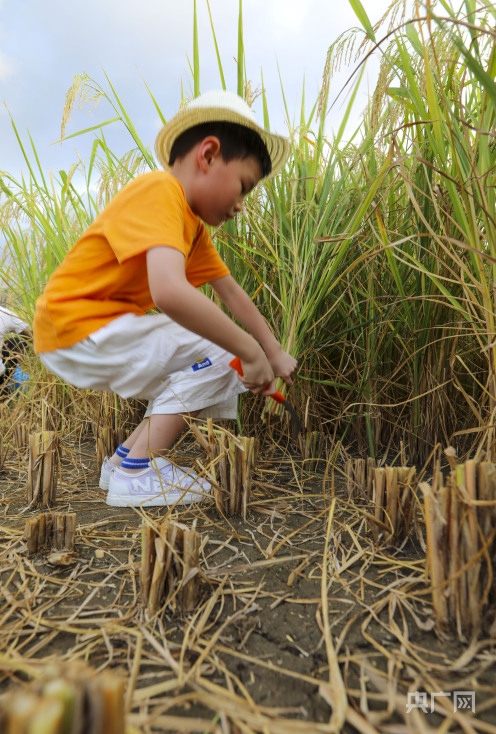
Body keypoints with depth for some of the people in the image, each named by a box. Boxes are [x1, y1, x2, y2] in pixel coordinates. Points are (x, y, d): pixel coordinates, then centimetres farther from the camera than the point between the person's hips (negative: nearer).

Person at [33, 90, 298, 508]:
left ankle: (126, 458, 18)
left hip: (108, 329, 9)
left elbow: (233, 293, 13)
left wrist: (275, 353, 9)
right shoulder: (160, 193, -20)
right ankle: (136, 473, -7)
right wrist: (250, 350, -28)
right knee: (216, 358, -14)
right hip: (74, 328, -9)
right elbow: (170, 292, -37)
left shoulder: (194, 227, 11)